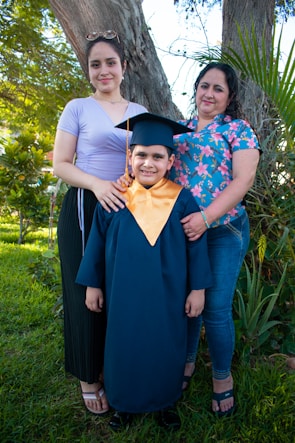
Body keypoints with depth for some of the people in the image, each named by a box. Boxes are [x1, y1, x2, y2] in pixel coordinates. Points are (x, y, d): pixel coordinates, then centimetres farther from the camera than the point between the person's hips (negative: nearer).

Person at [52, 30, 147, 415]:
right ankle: (89, 378, 21)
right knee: (87, 292, 2)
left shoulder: (139, 112, 12)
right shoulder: (78, 108, 0)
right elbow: (60, 164, -4)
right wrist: (97, 184, -21)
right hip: (86, 209, -4)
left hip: (126, 209, 4)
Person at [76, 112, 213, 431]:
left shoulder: (182, 200, -7)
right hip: (124, 296, 1)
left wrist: (197, 289, -2)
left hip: (167, 296, 0)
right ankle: (124, 402, 39)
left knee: (166, 348, 15)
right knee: (124, 347, 15)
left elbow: (196, 246, -3)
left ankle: (166, 401, 40)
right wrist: (93, 284, 5)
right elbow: (97, 244, 2)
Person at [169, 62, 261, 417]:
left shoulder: (237, 129, 0)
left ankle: (222, 377, 24)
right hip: (179, 229, 4)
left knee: (215, 308, -1)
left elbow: (243, 179, -11)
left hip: (223, 231, -4)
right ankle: (186, 362, 36)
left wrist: (206, 217, -22)